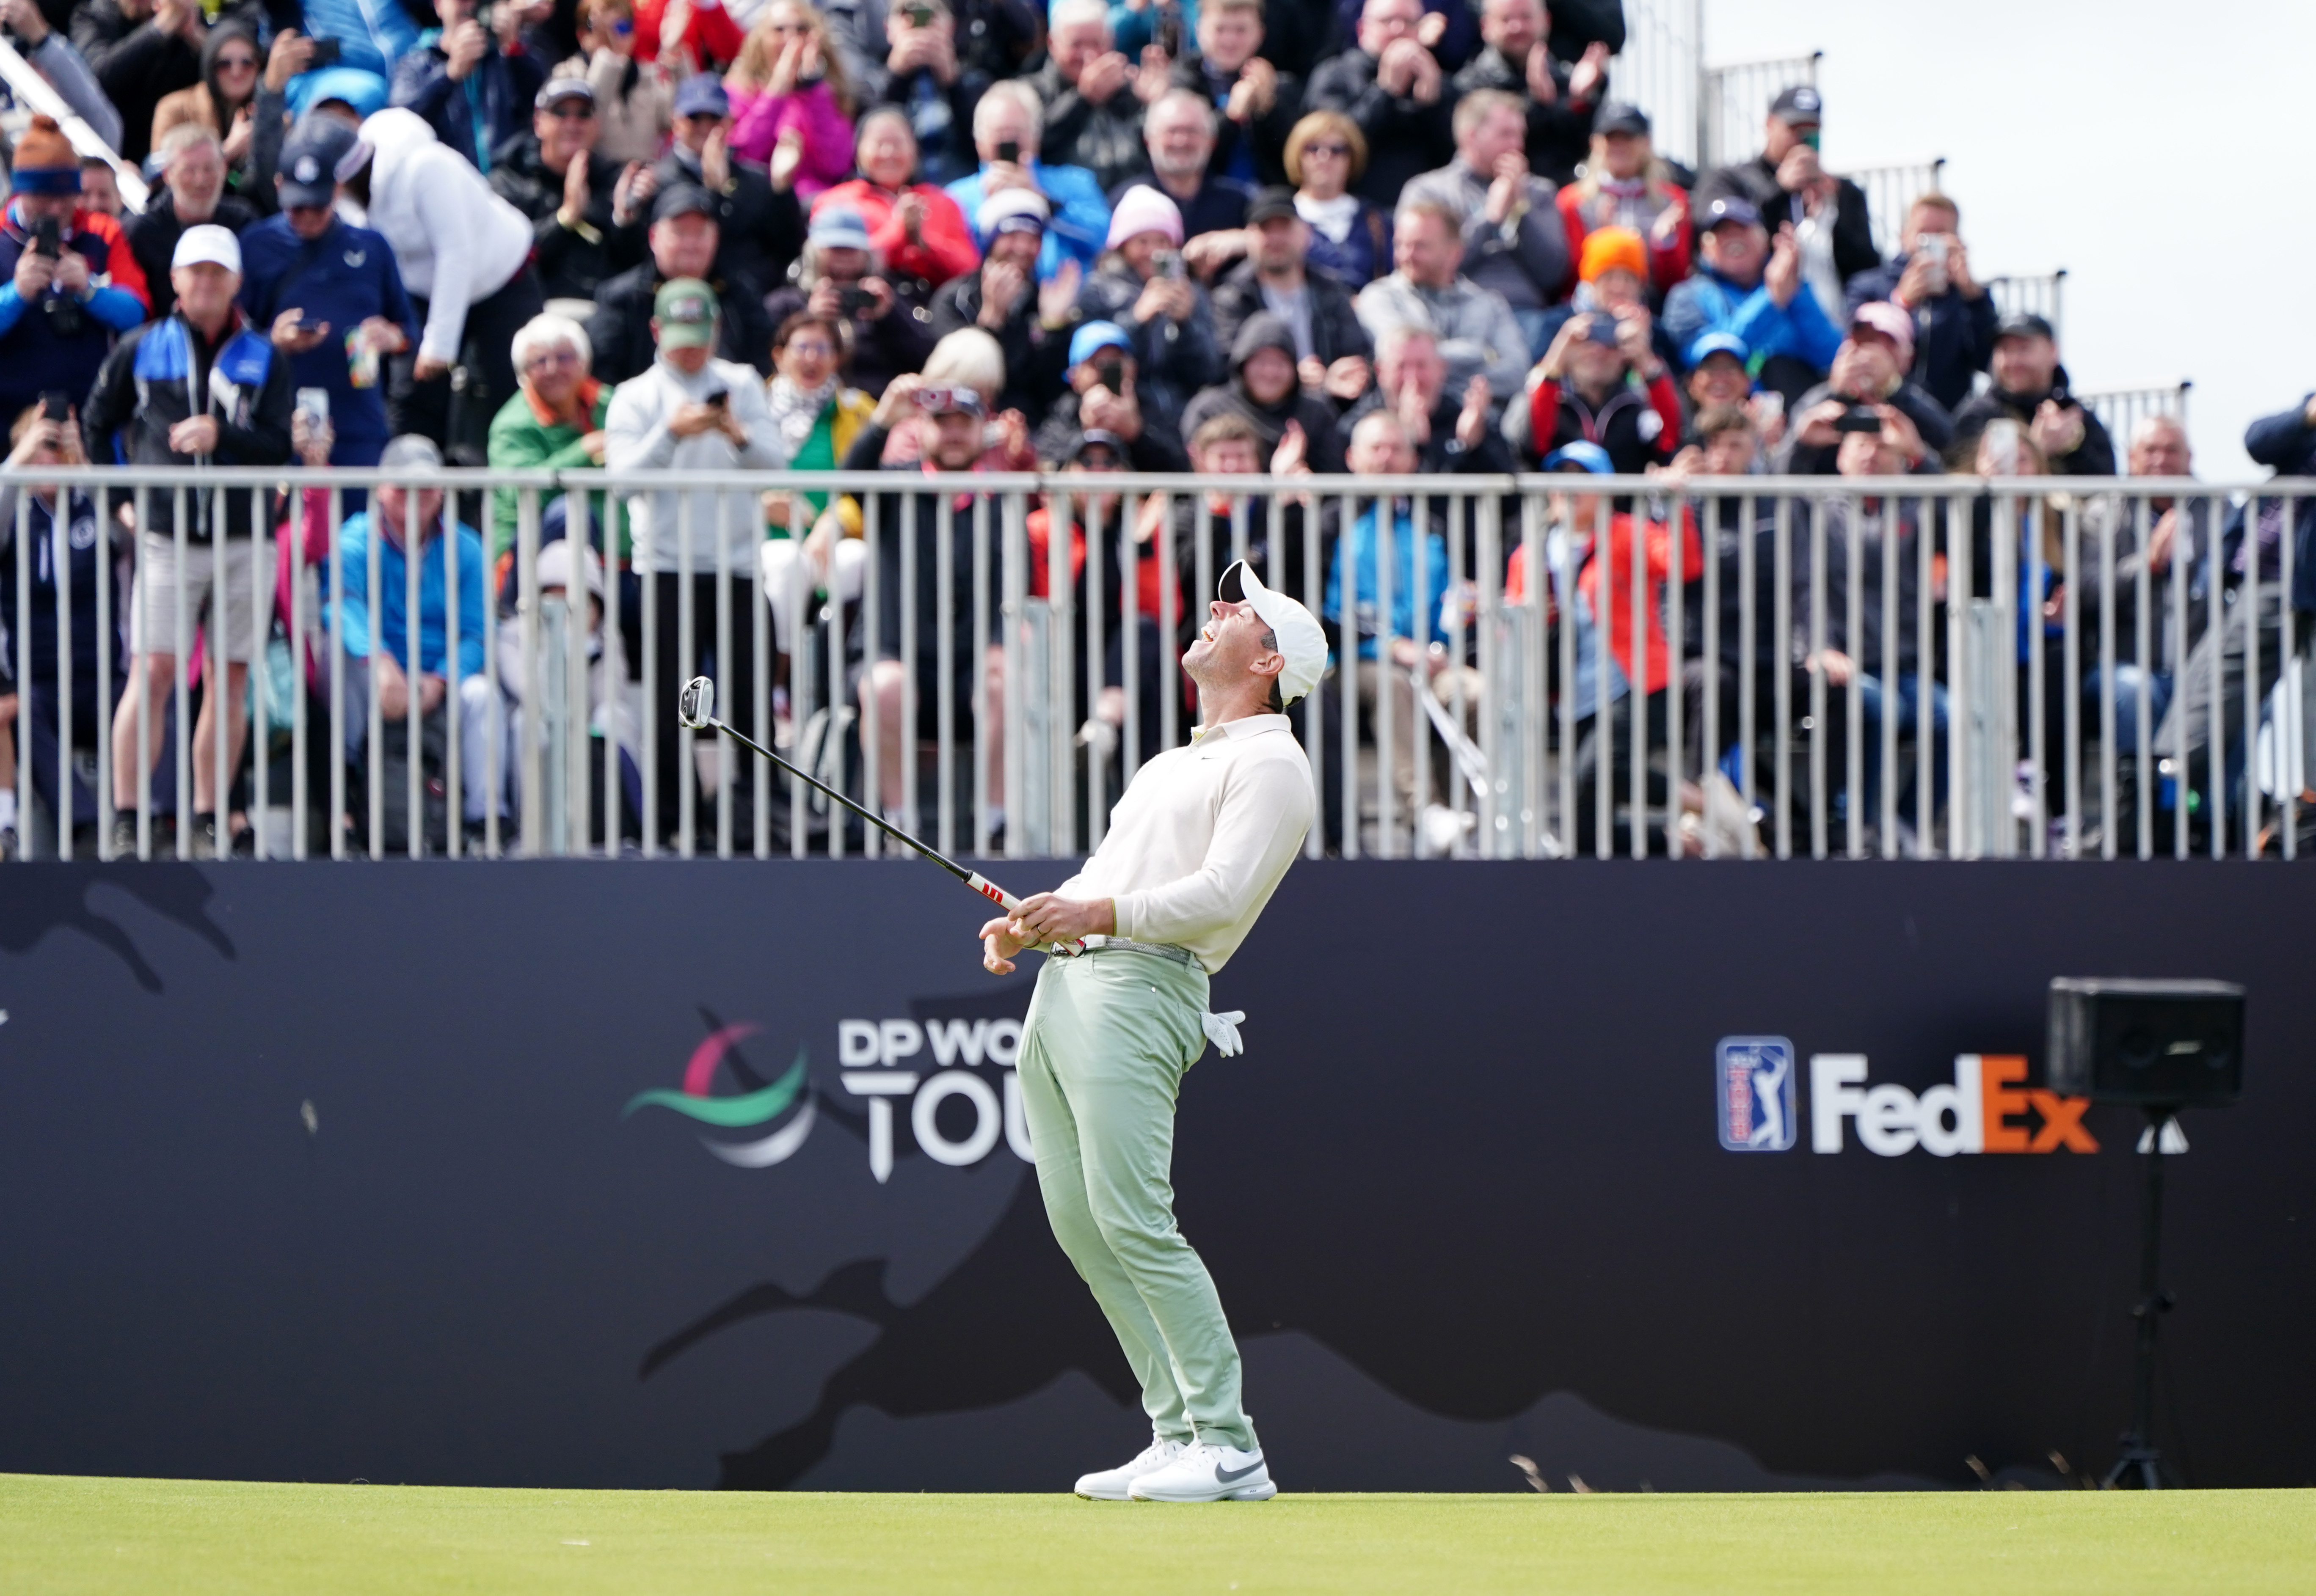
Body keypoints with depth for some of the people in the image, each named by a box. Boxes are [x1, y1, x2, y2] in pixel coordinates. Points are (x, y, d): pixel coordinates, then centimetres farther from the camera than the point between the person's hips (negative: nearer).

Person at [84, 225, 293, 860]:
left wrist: (221, 435, -14)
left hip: (241, 541, 2)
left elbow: (278, 447, 2)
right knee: (153, 671, -11)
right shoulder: (141, 349, 8)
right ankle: (126, 824, -9)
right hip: (165, 538, -2)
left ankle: (203, 826, 10)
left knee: (229, 682, 3)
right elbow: (97, 426, 16)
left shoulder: (263, 359, 9)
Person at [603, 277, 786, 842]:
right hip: (668, 565, -1)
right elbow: (624, 475, -6)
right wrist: (672, 434, -19)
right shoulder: (635, 398, 8)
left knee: (750, 695, -3)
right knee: (670, 696, -3)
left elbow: (775, 463, 1)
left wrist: (739, 436, -18)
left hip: (738, 561, 1)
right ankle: (671, 822, 1)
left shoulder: (741, 384, 12)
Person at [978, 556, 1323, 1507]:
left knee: (1132, 1220, -17)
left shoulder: (1270, 763, 0)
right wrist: (1029, 924, 11)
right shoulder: (1170, 765, 29)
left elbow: (1221, 895, -13)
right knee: (1080, 1223, 2)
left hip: (1139, 989, -9)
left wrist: (1100, 913, -21)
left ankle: (1228, 1448, -17)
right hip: (1064, 984, 9)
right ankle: (1177, 1433, 4)